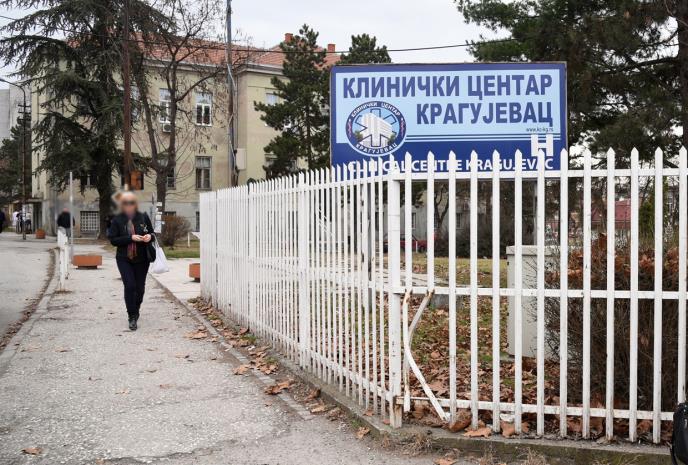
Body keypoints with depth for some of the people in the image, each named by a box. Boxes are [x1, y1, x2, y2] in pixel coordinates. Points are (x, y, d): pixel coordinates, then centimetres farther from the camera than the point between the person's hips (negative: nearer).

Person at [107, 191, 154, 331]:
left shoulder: (143, 217, 0)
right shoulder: (117, 220, -4)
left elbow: (151, 233, 11)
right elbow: (113, 240, -7)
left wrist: (149, 236, -13)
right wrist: (131, 238, -19)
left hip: (142, 259, 2)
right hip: (124, 259, -2)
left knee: (140, 287, 9)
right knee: (129, 285, -13)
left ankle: (136, 311, 35)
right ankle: (132, 317, -1)